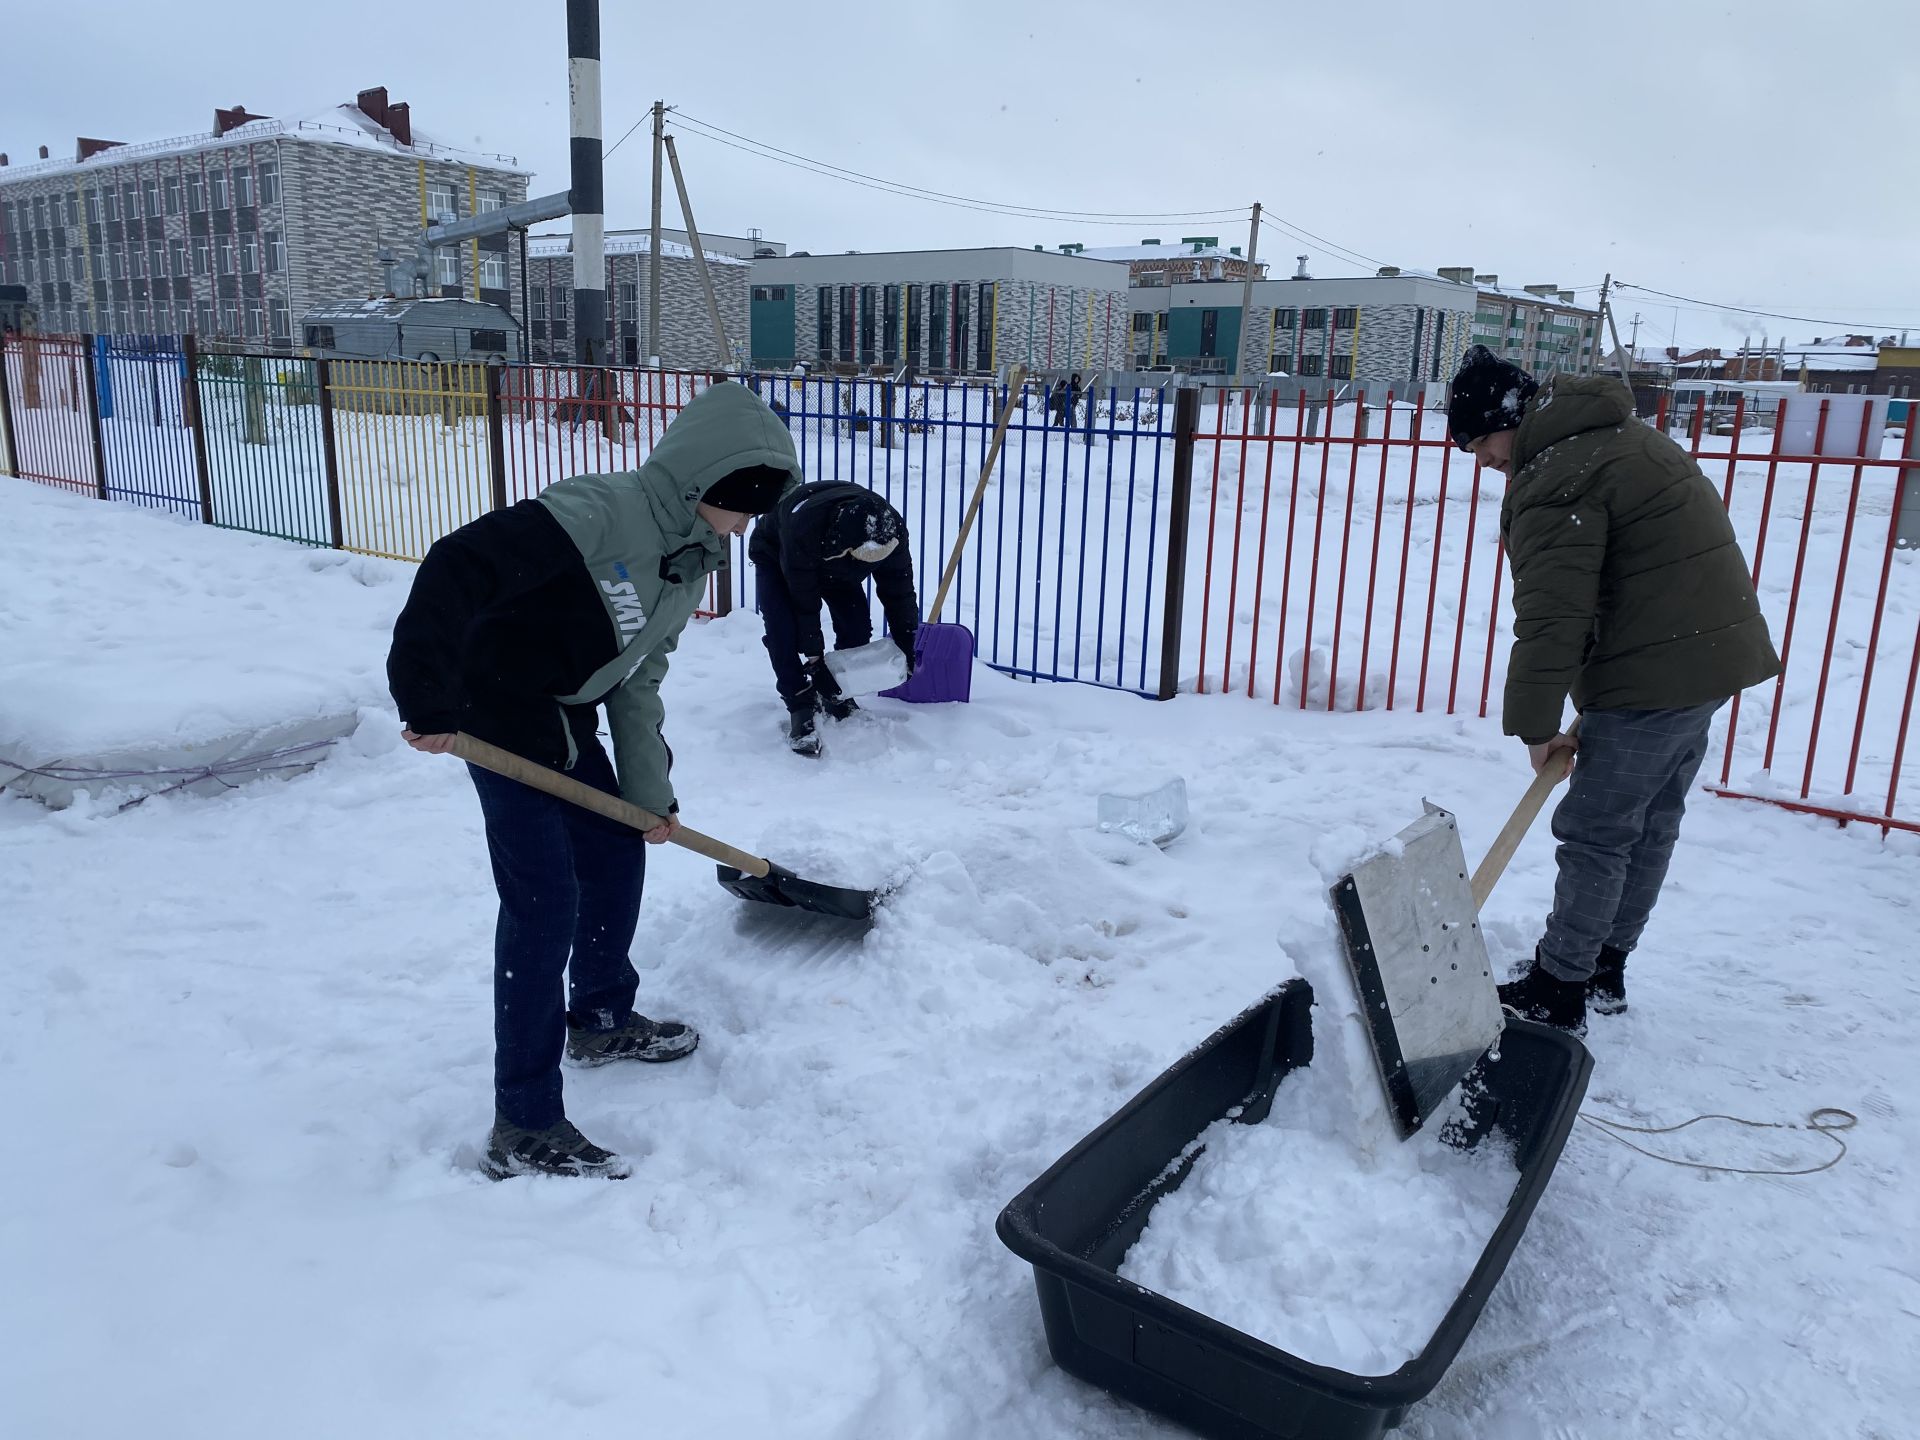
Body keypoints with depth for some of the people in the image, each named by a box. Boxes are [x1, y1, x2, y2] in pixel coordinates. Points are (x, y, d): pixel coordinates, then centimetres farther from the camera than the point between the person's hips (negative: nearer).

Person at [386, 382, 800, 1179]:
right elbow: (459, 564, -31)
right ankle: (524, 1129, 0)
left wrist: (651, 792, 11)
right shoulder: (603, 512, -26)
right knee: (546, 904, -10)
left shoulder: (692, 560, 4)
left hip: (569, 723, 9)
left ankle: (599, 1020, 44)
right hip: (498, 716, -9)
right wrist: (429, 700, -32)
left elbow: (638, 681, 11)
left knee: (618, 857, 19)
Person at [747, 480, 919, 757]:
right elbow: (803, 596, -36)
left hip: (833, 564, 4)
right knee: (783, 630, -22)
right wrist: (812, 651, -28)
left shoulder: (891, 530, -35)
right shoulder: (802, 526, -48)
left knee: (857, 627, -9)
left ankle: (835, 696, 10)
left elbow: (899, 590, -20)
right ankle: (801, 705, -11)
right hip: (775, 557, -4)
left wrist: (906, 647, -17)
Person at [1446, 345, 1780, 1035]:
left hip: (1655, 673, -11)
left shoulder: (1554, 479, -18)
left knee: (1595, 833, -2)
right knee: (1651, 822, 17)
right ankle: (1604, 970, 30)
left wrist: (1537, 724, -10)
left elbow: (1551, 617, -20)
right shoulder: (1623, 434, 16)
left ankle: (1558, 996, 7)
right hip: (1713, 652, 11)